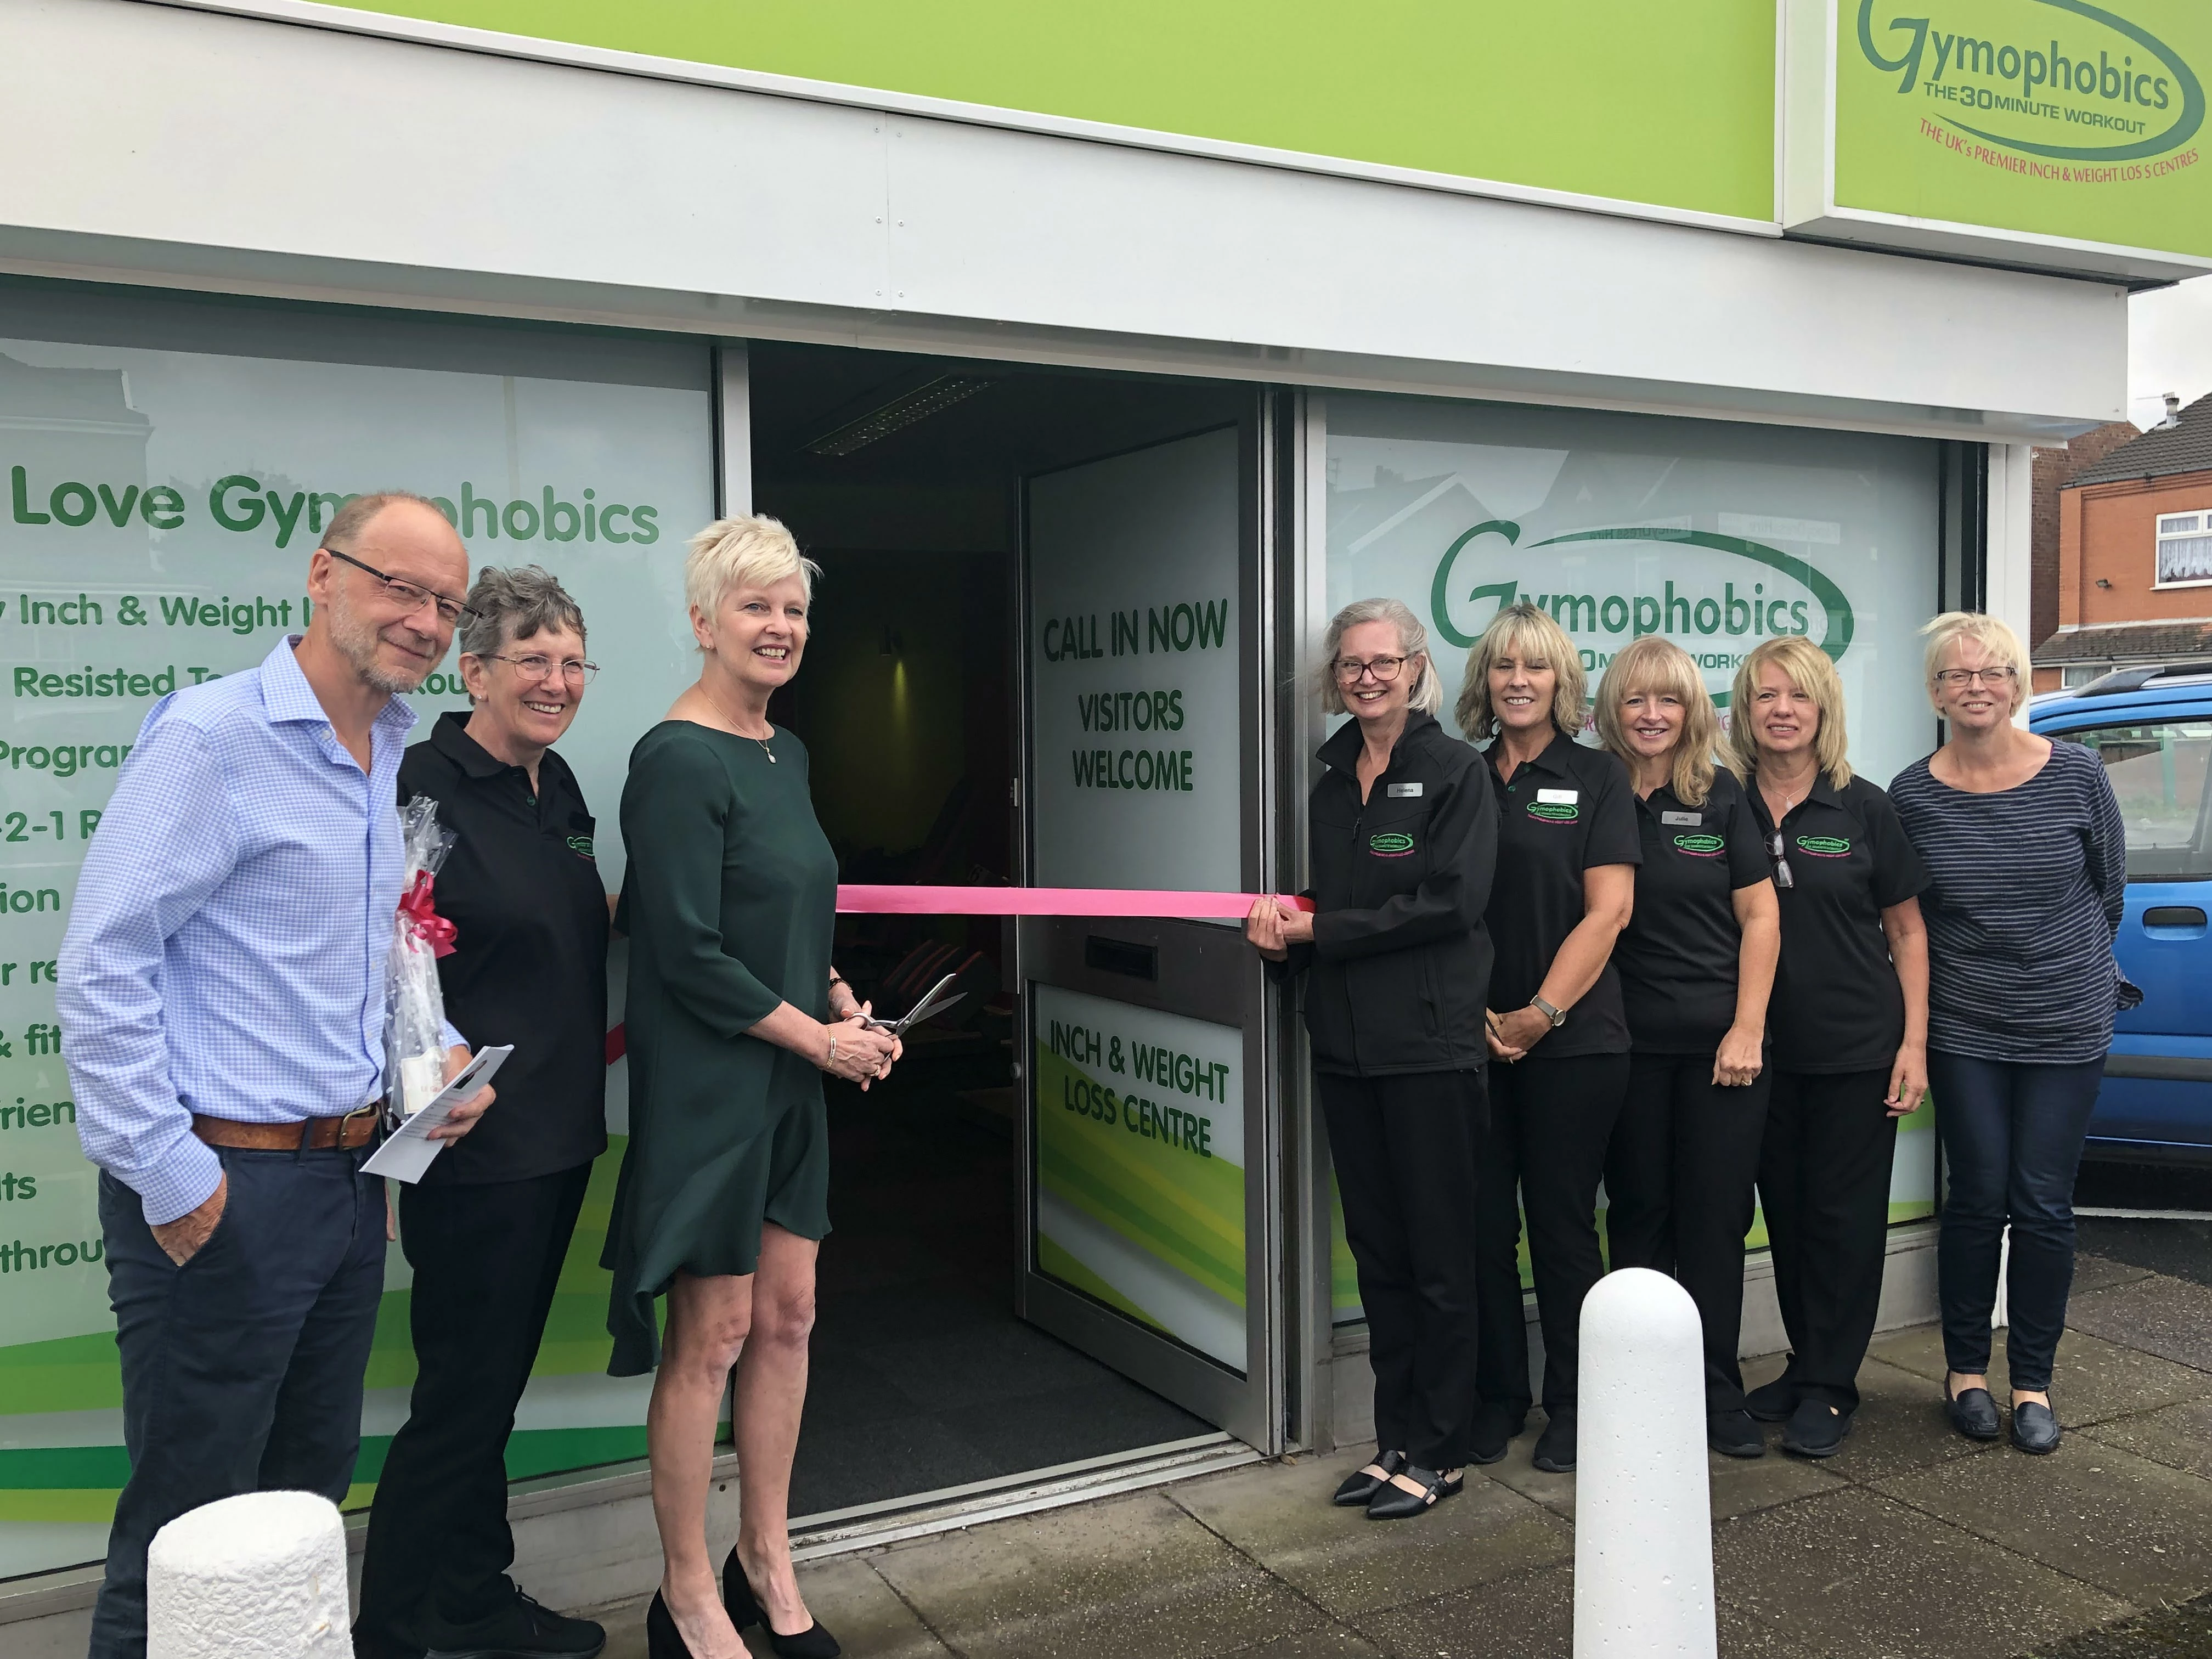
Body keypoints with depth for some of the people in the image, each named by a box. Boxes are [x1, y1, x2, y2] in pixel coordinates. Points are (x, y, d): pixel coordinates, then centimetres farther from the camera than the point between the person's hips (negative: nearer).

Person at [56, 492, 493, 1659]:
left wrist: (442, 1049, 6)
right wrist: (169, 1178, -16)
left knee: (311, 1487, 19)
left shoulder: (402, 757, 10)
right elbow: (102, 966, -18)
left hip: (349, 1173, 8)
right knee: (193, 1524, 5)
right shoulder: (212, 736, -14)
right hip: (225, 1190, -8)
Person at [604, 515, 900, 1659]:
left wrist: (836, 994, 2)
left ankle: (765, 1564, 30)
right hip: (706, 1082, -8)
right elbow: (686, 952, -19)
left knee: (788, 1316, 13)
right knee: (712, 1335, 2)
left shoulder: (785, 753, 11)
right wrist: (820, 1036, -13)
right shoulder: (680, 759, -16)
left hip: (789, 1085, 8)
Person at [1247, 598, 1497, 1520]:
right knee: (1377, 1250, 13)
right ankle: (1396, 1439, 24)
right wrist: (1281, 933, -7)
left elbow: (1451, 901, -16)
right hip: (1345, 1045, 6)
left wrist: (1318, 930, -14)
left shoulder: (1454, 770, -5)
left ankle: (1438, 1452, 16)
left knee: (1439, 1253, 3)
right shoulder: (1332, 778, 13)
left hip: (1431, 1044, -6)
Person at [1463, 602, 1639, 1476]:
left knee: (1563, 1223, 4)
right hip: (1474, 1038, 3)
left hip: (1572, 1041, -3)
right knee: (1483, 1223, 6)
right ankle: (1497, 1396, 21)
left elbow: (1607, 910, -5)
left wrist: (1541, 1013, -12)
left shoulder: (1596, 778, 2)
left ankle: (1571, 1406, 19)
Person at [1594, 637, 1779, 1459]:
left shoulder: (1722, 796, 4)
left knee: (1716, 1218, 4)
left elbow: (1760, 915, 4)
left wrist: (1749, 1028, -3)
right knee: (1639, 1215, 7)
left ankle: (1717, 1395, 16)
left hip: (1720, 1040, 1)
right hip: (1628, 1042, 0)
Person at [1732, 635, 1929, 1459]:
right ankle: (1804, 1365, 27)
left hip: (1858, 1050, -2)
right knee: (1785, 1211, 12)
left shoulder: (1863, 808, -2)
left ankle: (1830, 1386, 14)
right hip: (1765, 1051, 2)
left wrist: (1914, 1041, -5)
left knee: (1843, 1215, 3)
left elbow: (1906, 929, 2)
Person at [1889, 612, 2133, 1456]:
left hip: (2067, 1026, 0)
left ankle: (2032, 1381, 19)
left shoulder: (2075, 774, -5)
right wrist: (1955, 965, 5)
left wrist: (2071, 958, 15)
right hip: (1964, 1029, 0)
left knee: (2043, 1205, 4)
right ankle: (1966, 1369, 22)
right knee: (1978, 1199, 4)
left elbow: (2110, 883, 8)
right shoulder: (1912, 794, -5)